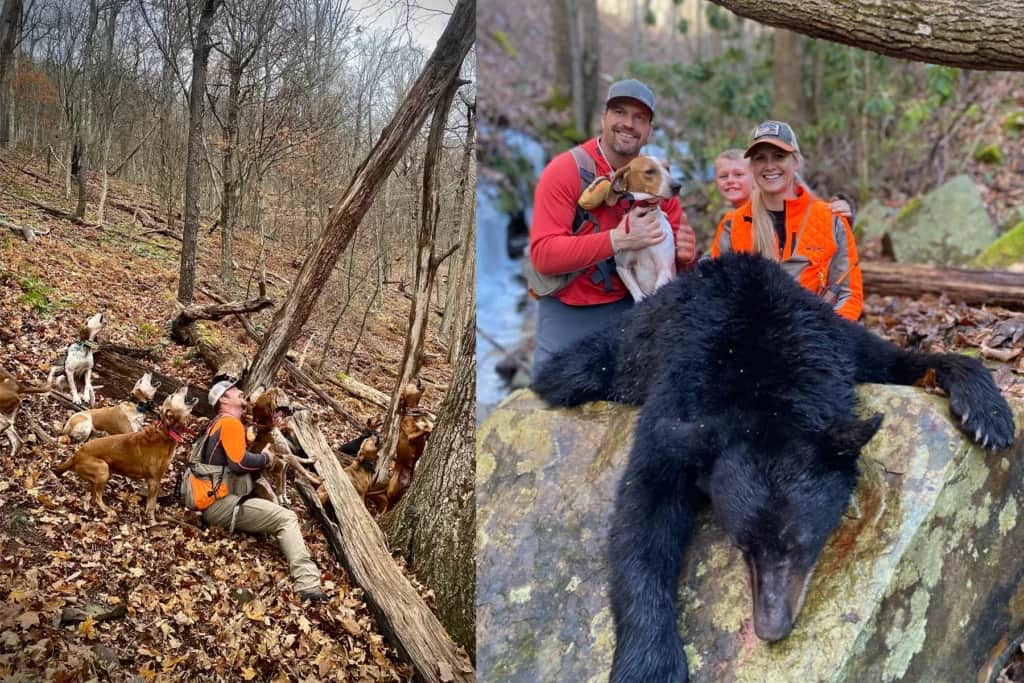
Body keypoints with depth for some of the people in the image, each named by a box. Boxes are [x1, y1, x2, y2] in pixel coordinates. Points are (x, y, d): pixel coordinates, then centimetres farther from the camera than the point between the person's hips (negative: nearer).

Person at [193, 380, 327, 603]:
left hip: (211, 503, 10)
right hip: (221, 504, -10)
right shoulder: (230, 423, -7)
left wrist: (260, 460, 8)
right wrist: (265, 458, -1)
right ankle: (308, 585, -28)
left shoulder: (216, 424, 24)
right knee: (286, 518, -15)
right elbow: (240, 462, -19)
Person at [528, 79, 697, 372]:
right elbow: (543, 254, -20)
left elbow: (679, 250, 5)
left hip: (629, 308, 3)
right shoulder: (565, 171, -11)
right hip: (567, 314, -3)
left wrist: (685, 254, -19)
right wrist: (618, 239, -28)